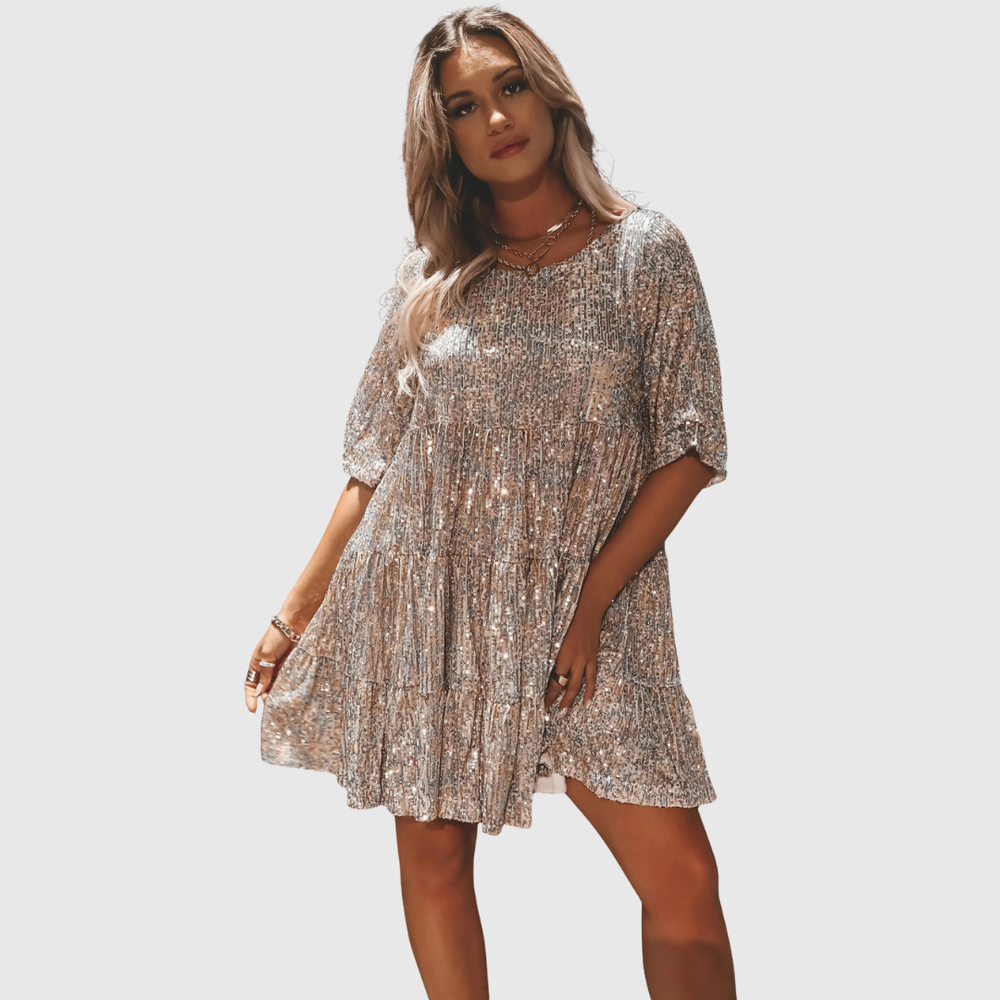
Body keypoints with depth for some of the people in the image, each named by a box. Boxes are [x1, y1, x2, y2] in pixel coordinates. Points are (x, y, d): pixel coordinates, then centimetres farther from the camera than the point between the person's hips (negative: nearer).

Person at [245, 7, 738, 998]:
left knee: (683, 879, -7)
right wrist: (297, 613, 7)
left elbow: (690, 446, -4)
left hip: (584, 611, -2)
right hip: (420, 602, 2)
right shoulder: (431, 273, 7)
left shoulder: (645, 250, 0)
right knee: (433, 856, 6)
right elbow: (374, 461, 10)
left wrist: (591, 600, -11)